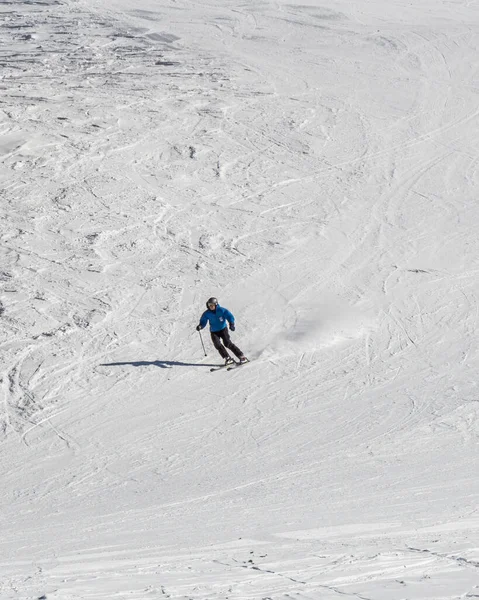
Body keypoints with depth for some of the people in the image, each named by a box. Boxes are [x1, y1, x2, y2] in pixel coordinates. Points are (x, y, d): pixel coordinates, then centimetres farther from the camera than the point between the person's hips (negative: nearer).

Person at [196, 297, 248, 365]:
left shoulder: (221, 310, -15)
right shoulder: (207, 314, -8)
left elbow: (230, 316, -14)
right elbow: (203, 322, -2)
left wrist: (231, 324, -33)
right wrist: (200, 326, -24)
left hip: (223, 329, -3)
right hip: (214, 332, 3)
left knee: (228, 343, -17)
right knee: (218, 345, -18)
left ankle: (242, 357, -12)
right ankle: (228, 359, -12)